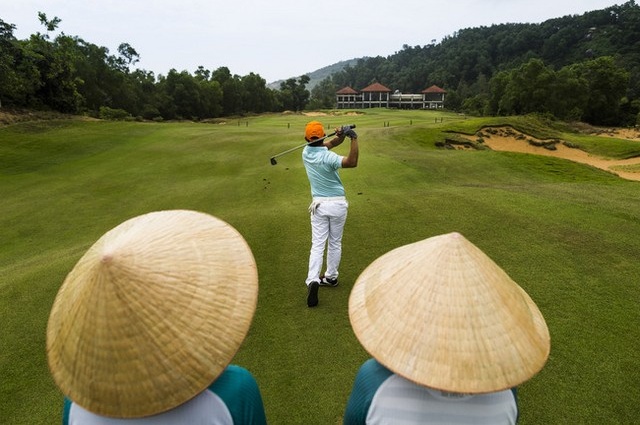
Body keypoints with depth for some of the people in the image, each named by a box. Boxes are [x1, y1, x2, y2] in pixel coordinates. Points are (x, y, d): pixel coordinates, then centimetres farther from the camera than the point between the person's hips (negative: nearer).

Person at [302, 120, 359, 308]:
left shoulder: (306, 152, -2)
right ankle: (331, 277, 28)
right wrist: (354, 138, -31)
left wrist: (341, 135, -16)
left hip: (319, 204, 3)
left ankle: (313, 280, -17)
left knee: (318, 244, 1)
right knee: (335, 243, 15)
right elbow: (352, 163, -32)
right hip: (338, 204, -2)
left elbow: (330, 143, 2)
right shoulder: (328, 157, -19)